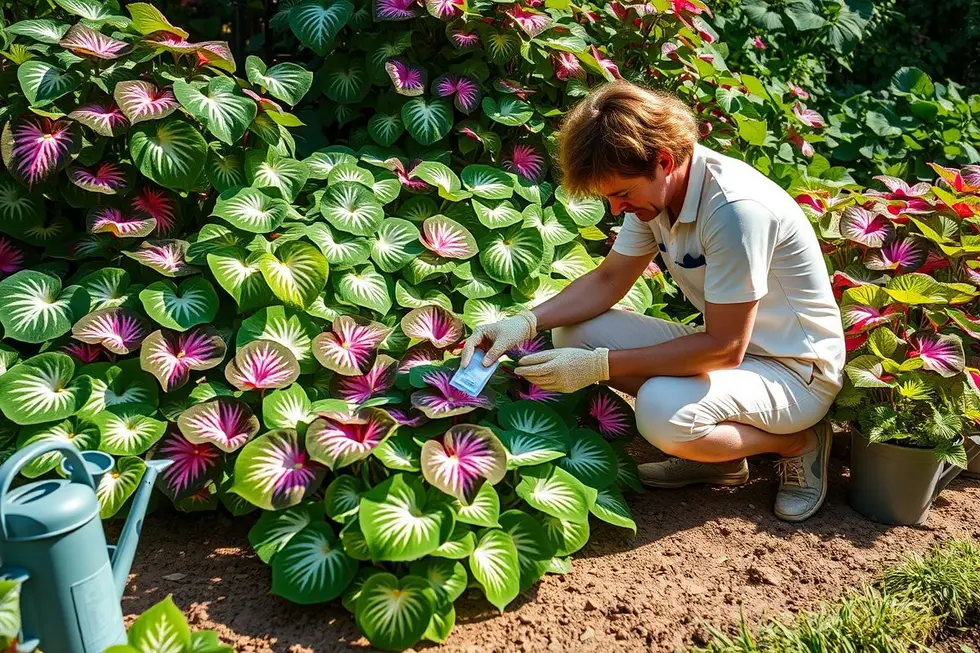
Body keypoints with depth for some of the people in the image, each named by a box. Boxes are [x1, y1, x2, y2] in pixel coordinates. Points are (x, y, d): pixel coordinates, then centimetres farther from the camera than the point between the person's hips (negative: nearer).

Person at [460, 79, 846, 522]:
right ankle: (714, 452, 4)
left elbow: (724, 347, -28)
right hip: (727, 342, 8)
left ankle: (797, 441, -4)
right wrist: (525, 323, -12)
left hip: (797, 370, -8)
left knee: (661, 410, -36)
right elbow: (608, 280, 3)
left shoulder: (736, 207, -30)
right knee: (574, 333, -6)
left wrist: (600, 365, -27)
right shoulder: (653, 188, -5)